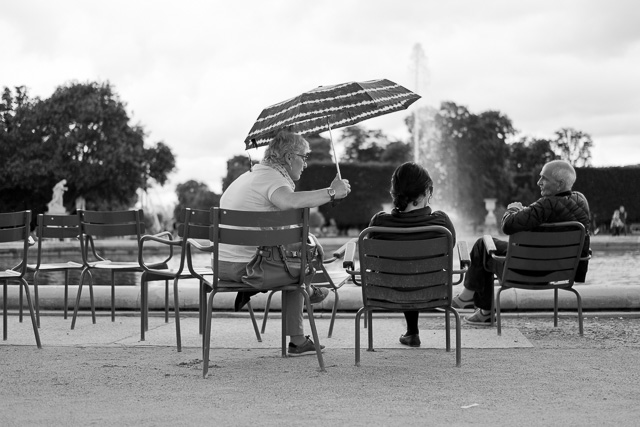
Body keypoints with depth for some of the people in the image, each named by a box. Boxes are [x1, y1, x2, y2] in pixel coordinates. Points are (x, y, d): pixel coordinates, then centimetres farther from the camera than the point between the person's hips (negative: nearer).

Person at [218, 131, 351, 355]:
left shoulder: (250, 174, 18)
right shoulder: (273, 178, -15)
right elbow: (290, 201, -39)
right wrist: (331, 192, -32)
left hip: (222, 264, 10)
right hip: (246, 267, -10)